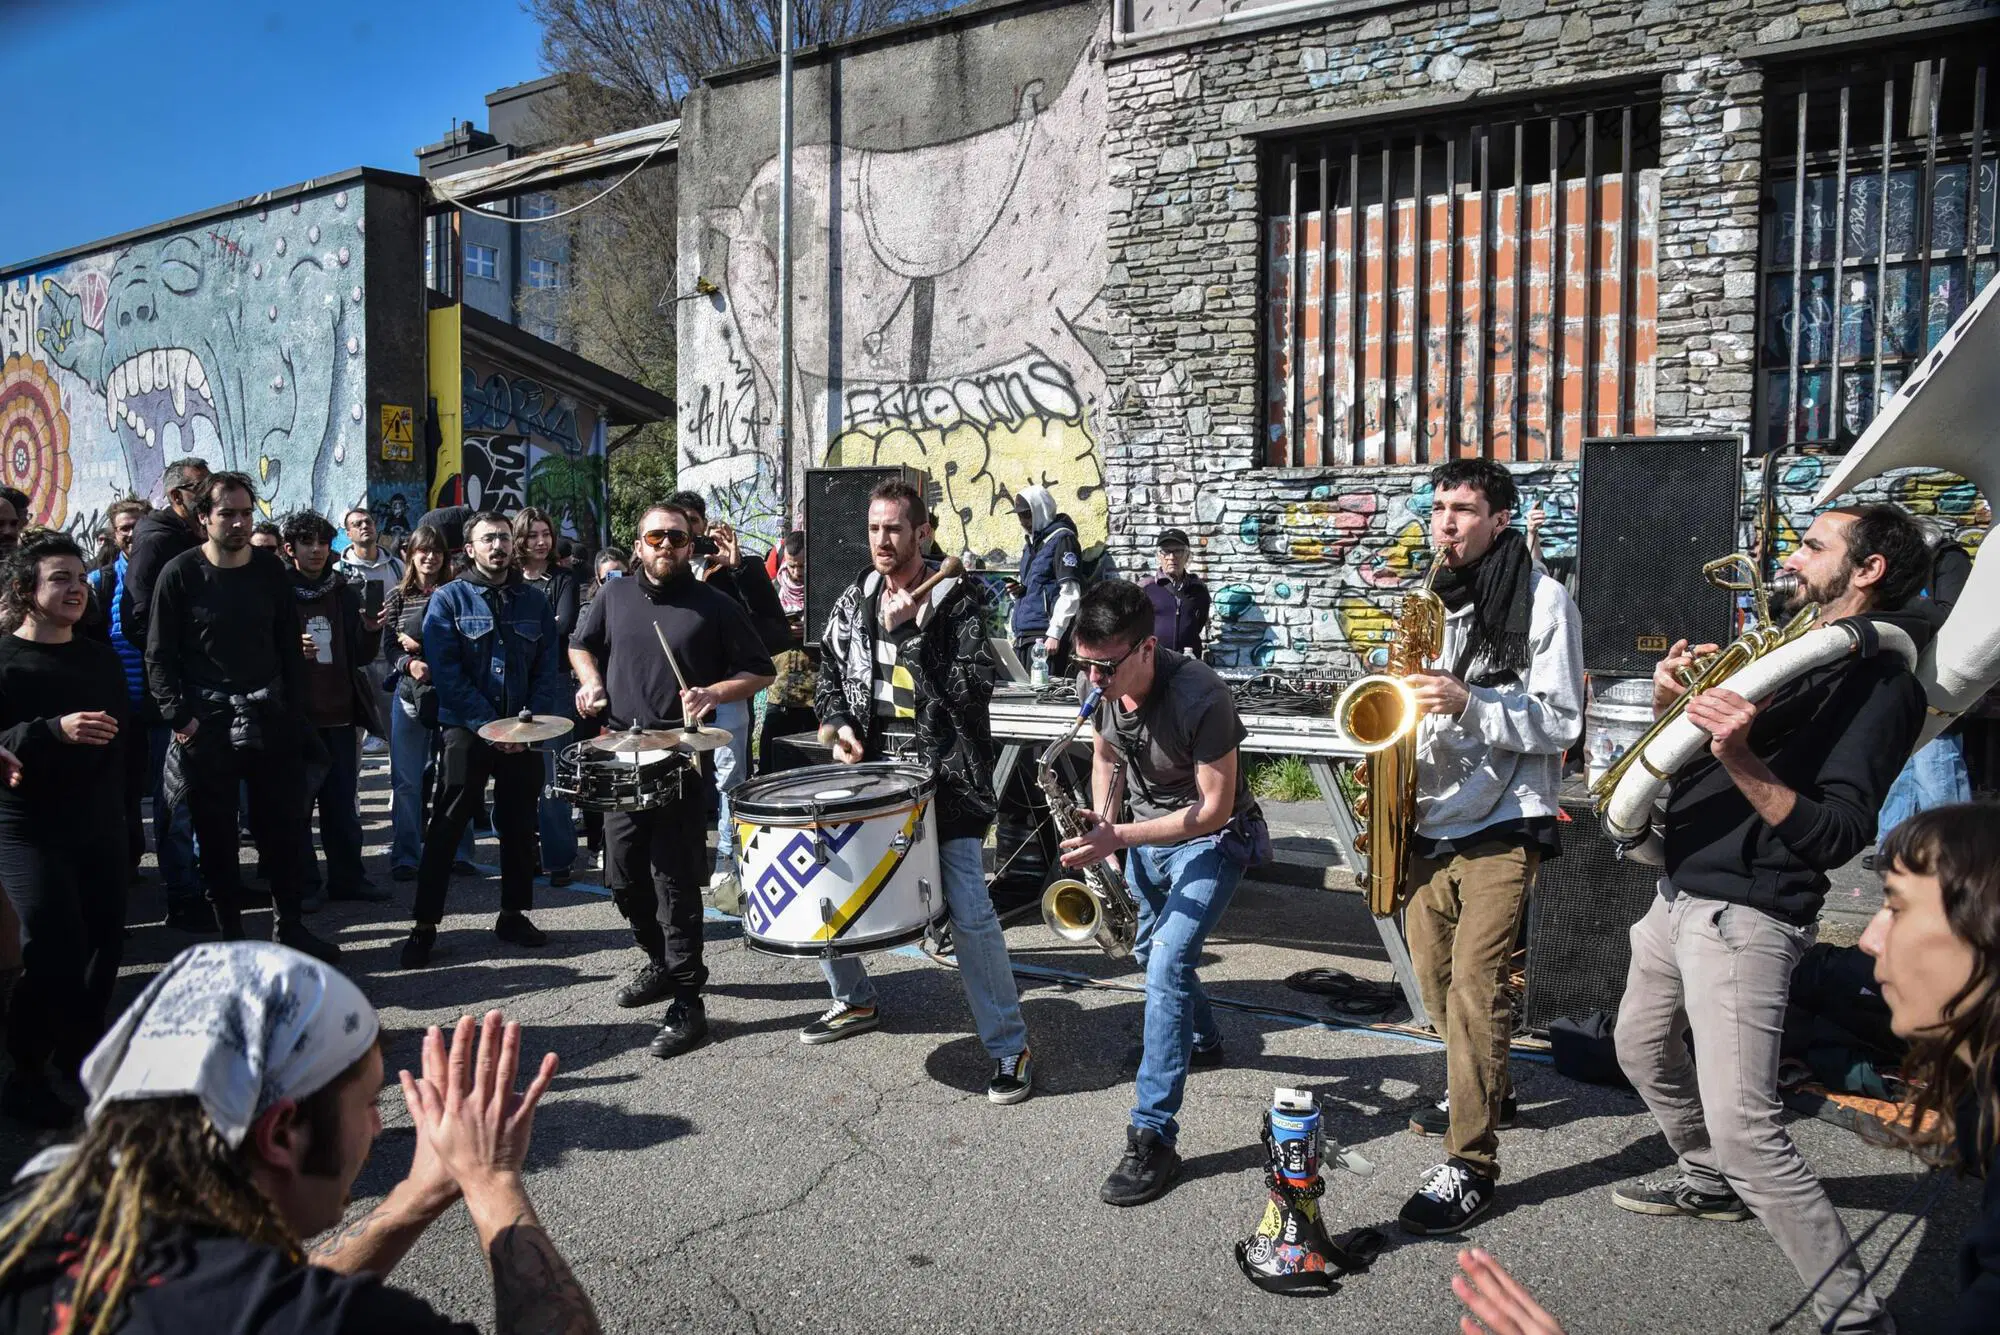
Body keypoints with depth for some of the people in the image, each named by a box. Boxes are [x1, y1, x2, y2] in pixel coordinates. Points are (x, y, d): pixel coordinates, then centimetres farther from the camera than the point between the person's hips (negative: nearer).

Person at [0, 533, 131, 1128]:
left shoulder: (101, 658, 11)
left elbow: (123, 729, 17)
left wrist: (112, 781, 2)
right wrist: (54, 730, -30)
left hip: (95, 820, 6)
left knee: (105, 938, 6)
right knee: (53, 949, -14)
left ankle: (79, 1046, 27)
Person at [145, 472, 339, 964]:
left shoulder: (270, 570, 5)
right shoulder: (180, 574, -3)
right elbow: (159, 656, -2)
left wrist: (294, 710, 2)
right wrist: (178, 716, -11)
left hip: (270, 719, 2)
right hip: (207, 725, -2)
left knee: (285, 826, 5)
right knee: (216, 833, 6)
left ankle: (291, 925, 16)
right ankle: (231, 932, 18)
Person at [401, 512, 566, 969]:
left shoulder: (534, 601, 8)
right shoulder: (448, 599, -1)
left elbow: (549, 670, 5)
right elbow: (446, 672, -9)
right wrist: (490, 726, -16)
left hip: (524, 734, 3)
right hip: (467, 731, -3)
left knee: (519, 826, 10)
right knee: (446, 827, -1)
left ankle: (514, 914, 23)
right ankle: (425, 925, 6)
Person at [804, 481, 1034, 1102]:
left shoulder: (956, 604, -8)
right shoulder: (854, 600, 9)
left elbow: (973, 689, -18)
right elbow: (829, 672, 18)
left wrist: (910, 633, -22)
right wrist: (840, 725, 0)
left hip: (944, 783, -6)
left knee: (970, 913, -10)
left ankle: (1010, 1047, 4)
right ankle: (854, 1002, 36)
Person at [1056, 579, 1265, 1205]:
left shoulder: (1200, 698, -35)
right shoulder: (1100, 685, -15)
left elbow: (1215, 809, -29)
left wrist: (1119, 838, -34)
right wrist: (1099, 824, -7)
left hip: (1212, 839, -7)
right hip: (1148, 831, 7)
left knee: (1167, 966, -21)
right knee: (1149, 953, 23)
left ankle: (1154, 1139, -15)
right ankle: (1203, 1043, 52)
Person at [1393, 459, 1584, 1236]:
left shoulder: (1542, 601, -7)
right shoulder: (1434, 600, 13)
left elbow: (1561, 723, -11)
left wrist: (1469, 702, -24)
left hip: (1502, 825, -7)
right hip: (1432, 819, 7)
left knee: (1475, 987, -11)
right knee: (1435, 976, 16)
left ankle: (1472, 1166, -4)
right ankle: (1484, 1091, 40)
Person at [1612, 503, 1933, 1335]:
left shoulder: (1882, 680, -11)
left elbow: (1837, 835, -21)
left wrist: (1741, 760, -35)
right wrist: (1675, 699, -3)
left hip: (1744, 915, -9)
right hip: (1680, 891, 9)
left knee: (1743, 1132, -15)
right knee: (1642, 1049, 25)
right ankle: (1709, 1185, 47)